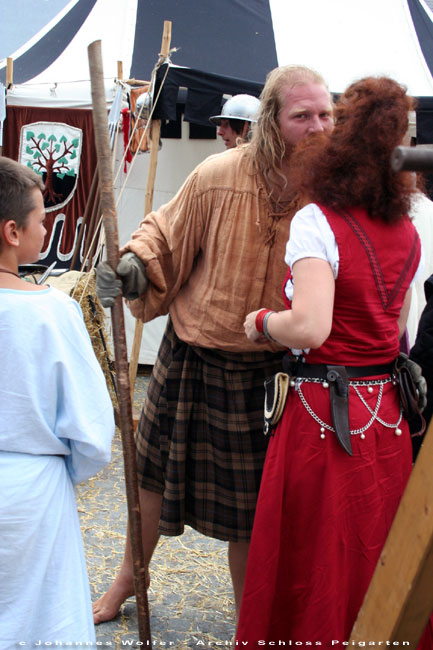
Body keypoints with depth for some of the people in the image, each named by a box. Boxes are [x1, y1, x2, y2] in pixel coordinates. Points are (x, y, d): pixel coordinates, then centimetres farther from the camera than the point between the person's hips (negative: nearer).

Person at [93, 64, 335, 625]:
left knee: (250, 500, 12)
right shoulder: (219, 177, -14)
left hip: (269, 372, 0)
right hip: (191, 360, 1)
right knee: (157, 471, 18)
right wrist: (136, 266, -19)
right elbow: (167, 234, 0)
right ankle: (130, 576, 46)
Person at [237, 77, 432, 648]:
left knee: (313, 565, 8)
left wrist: (263, 321, -8)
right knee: (375, 557, 18)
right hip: (387, 415, 7)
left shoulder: (317, 220, -14)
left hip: (324, 415, -7)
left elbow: (309, 327, -26)